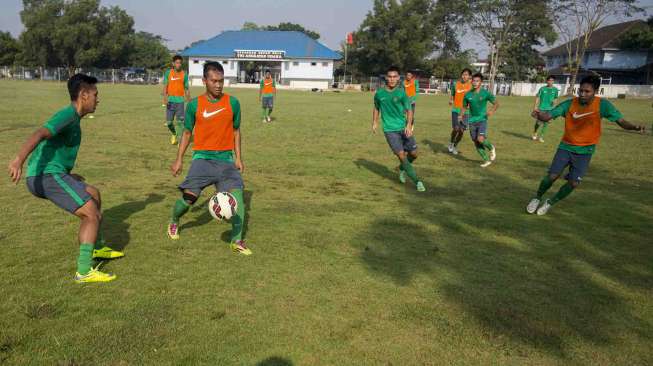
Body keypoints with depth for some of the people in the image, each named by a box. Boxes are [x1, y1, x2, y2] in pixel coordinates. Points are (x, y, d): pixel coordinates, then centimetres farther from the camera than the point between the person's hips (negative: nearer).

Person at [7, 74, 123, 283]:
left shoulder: (72, 117, 20)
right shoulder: (69, 114, -10)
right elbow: (40, 134, -27)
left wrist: (68, 175, 40)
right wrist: (19, 160, -41)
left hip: (50, 175, 10)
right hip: (47, 175, -10)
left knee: (93, 194, 25)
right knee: (92, 215, -11)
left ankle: (96, 248, 35)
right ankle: (84, 272, -9)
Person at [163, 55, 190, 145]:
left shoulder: (184, 74, 6)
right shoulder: (168, 73, 3)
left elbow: (186, 89, 11)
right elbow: (165, 86, 0)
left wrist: (189, 101, 8)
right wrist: (165, 97, -14)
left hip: (180, 100, 0)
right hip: (170, 100, 0)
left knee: (180, 121, -7)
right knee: (169, 122, 4)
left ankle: (180, 140, -4)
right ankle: (174, 134, 32)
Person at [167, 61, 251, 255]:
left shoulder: (232, 102, 3)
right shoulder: (194, 104, 1)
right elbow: (187, 132, 11)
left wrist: (238, 158, 7)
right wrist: (179, 160, 7)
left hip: (226, 159, 1)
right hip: (203, 157, -1)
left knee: (237, 194, -15)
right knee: (189, 197, -9)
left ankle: (237, 241, -5)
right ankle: (174, 222, 24)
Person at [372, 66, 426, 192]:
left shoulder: (401, 93, -3)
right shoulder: (379, 93, 1)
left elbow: (409, 110, -5)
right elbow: (376, 108, 19)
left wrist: (409, 125, -19)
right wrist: (375, 123, 11)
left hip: (403, 128, 1)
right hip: (390, 129, -1)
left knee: (413, 154, 3)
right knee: (401, 154, -12)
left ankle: (402, 169, 36)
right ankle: (417, 181, -4)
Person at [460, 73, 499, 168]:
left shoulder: (486, 93, -7)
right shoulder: (468, 95, 2)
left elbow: (496, 103, 0)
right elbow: (464, 107, 14)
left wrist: (492, 111, -21)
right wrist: (461, 115, -5)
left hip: (482, 120, -4)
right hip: (472, 121, 4)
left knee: (480, 139, -22)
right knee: (476, 142, 4)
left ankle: (491, 148, 11)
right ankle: (486, 160, 19)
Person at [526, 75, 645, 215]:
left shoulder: (602, 105, -13)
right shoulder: (569, 103, -11)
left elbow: (620, 121, -15)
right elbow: (548, 116, -15)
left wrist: (635, 127, -36)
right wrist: (539, 115, -39)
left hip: (585, 151, 0)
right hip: (566, 147, 0)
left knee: (573, 183, -4)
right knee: (552, 176, -7)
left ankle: (550, 202, 20)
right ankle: (537, 198, 21)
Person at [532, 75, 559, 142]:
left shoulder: (555, 90, 6)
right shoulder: (542, 89, -1)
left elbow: (555, 98, 16)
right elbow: (538, 97, -1)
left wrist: (554, 101, -6)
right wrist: (535, 106, -8)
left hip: (549, 109, 2)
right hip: (541, 108, -2)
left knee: (546, 123, 3)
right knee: (538, 122, -3)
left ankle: (541, 137, 14)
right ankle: (535, 132, 25)